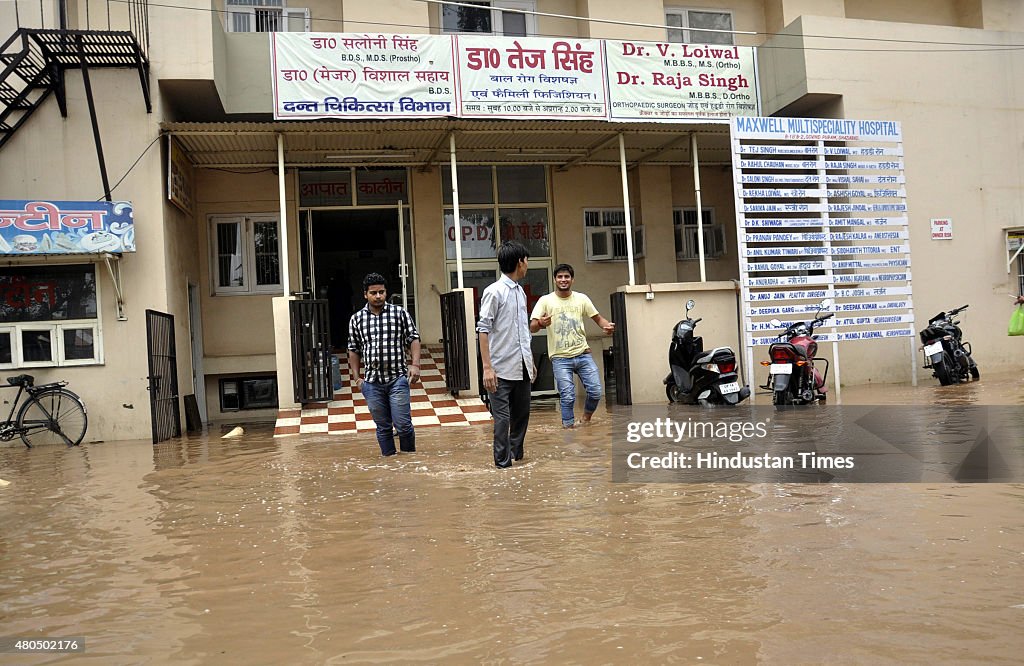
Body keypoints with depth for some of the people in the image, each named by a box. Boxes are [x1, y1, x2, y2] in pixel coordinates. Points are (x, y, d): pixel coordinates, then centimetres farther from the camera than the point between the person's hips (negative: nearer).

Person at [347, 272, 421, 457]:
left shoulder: (400, 313, 1)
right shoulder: (356, 319, 7)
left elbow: (413, 339, 3)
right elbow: (354, 350, 13)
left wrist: (415, 364, -10)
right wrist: (356, 377, 9)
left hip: (398, 379, -2)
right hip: (371, 382, 2)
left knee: (403, 424, -5)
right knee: (383, 427, 9)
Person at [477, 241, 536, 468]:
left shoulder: (521, 292, 14)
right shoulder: (494, 292, -10)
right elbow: (483, 329, -13)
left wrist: (530, 362, 20)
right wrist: (487, 367, -18)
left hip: (522, 367, 7)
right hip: (502, 368, -7)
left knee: (522, 413, 13)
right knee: (502, 417, -3)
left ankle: (516, 454, 29)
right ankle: (503, 462, 6)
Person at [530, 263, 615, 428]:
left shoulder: (582, 298, 6)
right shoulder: (545, 300, -3)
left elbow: (597, 318, 12)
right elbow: (532, 328, -8)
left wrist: (607, 326, -12)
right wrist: (540, 323, -32)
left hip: (583, 354, 3)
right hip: (560, 358, -3)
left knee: (596, 391, 0)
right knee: (567, 397, -8)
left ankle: (586, 419, 27)